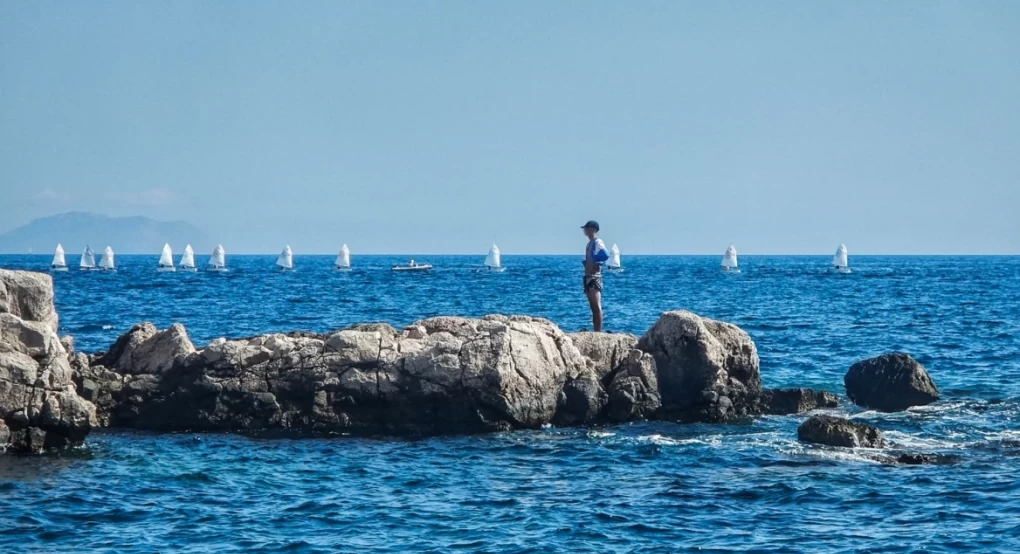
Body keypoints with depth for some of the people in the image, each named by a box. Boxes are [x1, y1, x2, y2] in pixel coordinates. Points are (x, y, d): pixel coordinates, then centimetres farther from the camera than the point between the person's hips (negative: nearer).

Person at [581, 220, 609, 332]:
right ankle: (596, 331, 12)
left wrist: (597, 263, -14)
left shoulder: (597, 242, -10)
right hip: (588, 276, 10)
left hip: (595, 277, -10)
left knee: (597, 306, -12)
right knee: (593, 307, 10)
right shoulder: (590, 243, 19)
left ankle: (599, 331, -15)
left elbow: (605, 255, -25)